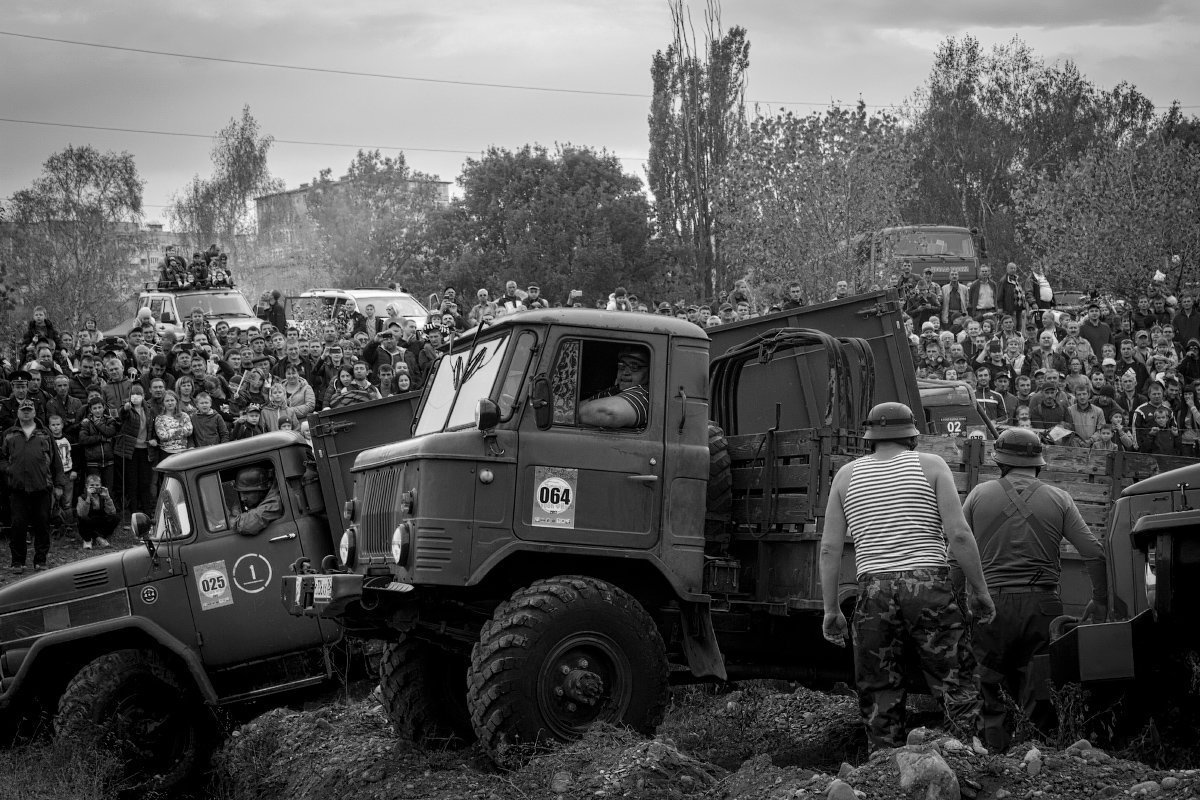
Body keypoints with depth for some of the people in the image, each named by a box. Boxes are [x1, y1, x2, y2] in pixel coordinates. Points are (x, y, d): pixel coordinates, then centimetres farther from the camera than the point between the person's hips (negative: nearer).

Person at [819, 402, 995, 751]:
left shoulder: (847, 475, 12)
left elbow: (829, 548, 7)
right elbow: (958, 534, -4)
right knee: (956, 685, 0)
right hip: (929, 588, -2)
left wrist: (831, 610, 11)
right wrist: (980, 591, 3)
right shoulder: (930, 466, 5)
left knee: (879, 696, 7)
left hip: (874, 592, 2)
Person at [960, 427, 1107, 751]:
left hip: (992, 605, 0)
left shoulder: (979, 495, 7)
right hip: (1042, 604, 1)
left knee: (990, 692, 6)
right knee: (1040, 696, 4)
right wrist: (1100, 602, 14)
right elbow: (1095, 553, 3)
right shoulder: (1059, 500, 7)